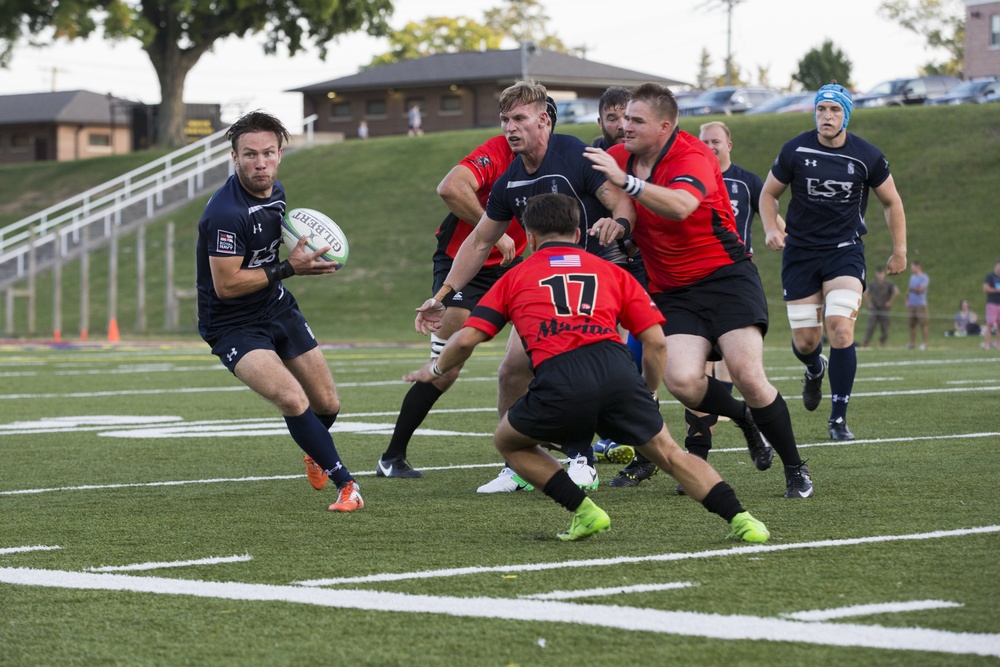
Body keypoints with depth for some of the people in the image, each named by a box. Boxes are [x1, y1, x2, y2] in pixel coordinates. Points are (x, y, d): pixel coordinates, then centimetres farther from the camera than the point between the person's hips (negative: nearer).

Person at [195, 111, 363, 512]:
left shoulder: (275, 191, 1)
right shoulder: (225, 214, -27)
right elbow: (226, 285, -26)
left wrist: (303, 253, 2)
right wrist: (288, 268, -24)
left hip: (278, 309, 8)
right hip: (232, 326, -8)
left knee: (327, 406, 11)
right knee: (293, 401, -25)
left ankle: (315, 452, 46)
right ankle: (345, 484, -11)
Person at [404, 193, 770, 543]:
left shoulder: (515, 277, 25)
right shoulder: (612, 272, 27)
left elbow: (466, 339, 18)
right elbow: (656, 342, 18)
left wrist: (436, 369, 38)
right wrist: (649, 393, 33)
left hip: (558, 380, -2)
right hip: (617, 369, 2)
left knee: (508, 441, 25)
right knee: (669, 453, 17)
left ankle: (585, 512, 13)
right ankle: (739, 518, 0)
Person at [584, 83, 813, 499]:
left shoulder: (692, 157, -17)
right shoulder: (620, 157, 4)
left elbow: (681, 205, -37)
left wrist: (625, 181, -44)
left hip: (726, 276, -5)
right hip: (673, 290, 5)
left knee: (748, 376, -17)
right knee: (681, 381, -19)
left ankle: (796, 469, 3)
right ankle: (743, 418, 13)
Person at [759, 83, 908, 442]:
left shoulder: (867, 156, -6)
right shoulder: (795, 151, -5)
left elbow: (891, 201, 9)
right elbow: (769, 194, 7)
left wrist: (899, 250, 9)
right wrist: (771, 229, -11)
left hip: (845, 251, -1)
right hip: (800, 251, 1)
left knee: (840, 328, -19)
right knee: (805, 341, 1)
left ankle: (838, 418, -10)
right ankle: (815, 370, 42)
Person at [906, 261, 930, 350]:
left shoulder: (924, 278, -6)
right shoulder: (912, 277, 17)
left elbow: (920, 289, -15)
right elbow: (909, 289, 20)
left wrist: (912, 289, -1)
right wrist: (907, 300, 8)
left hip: (921, 304, -7)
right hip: (912, 305, 7)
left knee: (923, 324, -6)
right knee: (912, 324, 5)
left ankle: (924, 343, -3)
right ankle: (912, 343, 10)